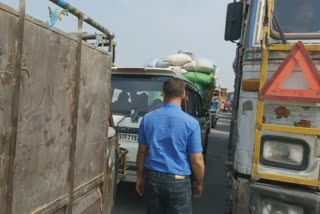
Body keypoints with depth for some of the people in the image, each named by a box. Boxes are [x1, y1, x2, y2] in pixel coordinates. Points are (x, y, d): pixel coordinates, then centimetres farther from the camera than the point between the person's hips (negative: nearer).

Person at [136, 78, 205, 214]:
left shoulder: (147, 118, -3)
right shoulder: (191, 123, -13)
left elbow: (142, 152, 5)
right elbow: (197, 161, -10)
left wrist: (140, 177, 16)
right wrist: (199, 183, 7)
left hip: (152, 178, 4)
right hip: (178, 181, -3)